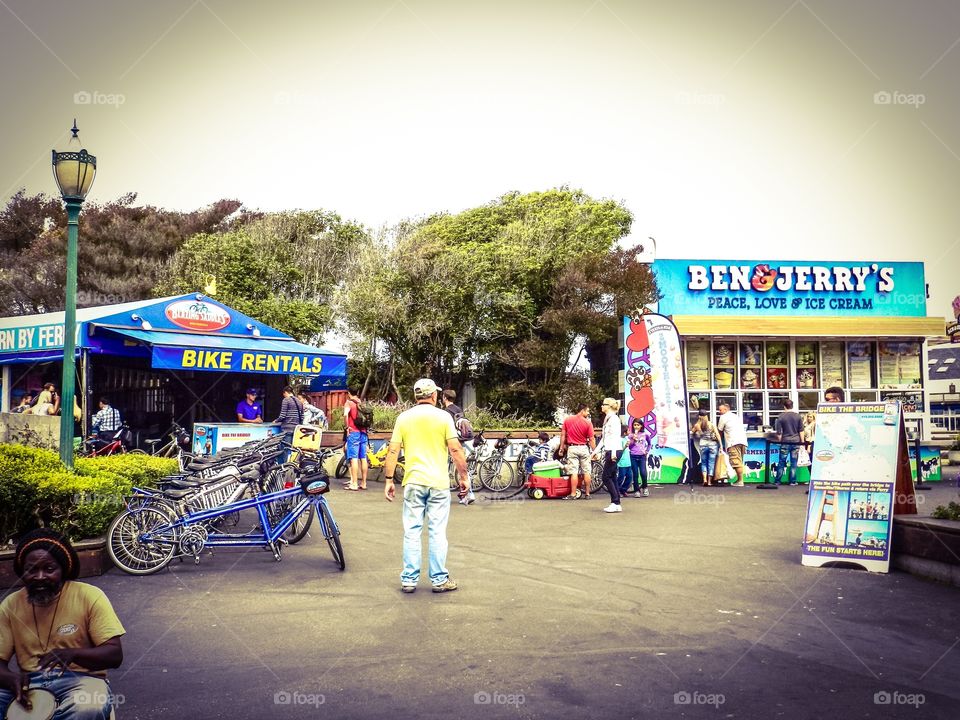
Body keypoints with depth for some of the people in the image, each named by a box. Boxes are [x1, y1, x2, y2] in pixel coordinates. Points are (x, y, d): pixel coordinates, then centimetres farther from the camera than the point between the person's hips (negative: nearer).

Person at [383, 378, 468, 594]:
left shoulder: (403, 418, 3)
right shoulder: (443, 417, -2)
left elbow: (393, 451, 1)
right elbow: (455, 449, -6)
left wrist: (388, 480, 6)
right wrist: (463, 476, 3)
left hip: (413, 482, 2)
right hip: (438, 482, -2)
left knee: (412, 532, 6)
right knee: (437, 532, 4)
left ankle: (409, 580, 9)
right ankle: (439, 580, 9)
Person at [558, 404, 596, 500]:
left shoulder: (567, 420, 0)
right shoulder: (588, 423, -7)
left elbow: (563, 435, 2)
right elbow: (591, 439, -5)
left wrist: (561, 447, 9)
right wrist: (594, 451, 2)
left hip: (572, 448, 1)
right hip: (584, 448, -1)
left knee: (574, 472, -1)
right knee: (586, 472, 8)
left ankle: (573, 494, -3)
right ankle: (587, 494, 13)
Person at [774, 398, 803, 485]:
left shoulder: (781, 416, -4)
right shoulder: (798, 416, 0)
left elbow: (779, 432, -2)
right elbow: (801, 430, 3)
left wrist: (780, 441, 10)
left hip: (785, 442, -1)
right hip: (796, 441, 1)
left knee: (781, 462, 6)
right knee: (794, 463, 6)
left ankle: (777, 481, 9)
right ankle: (792, 481, 7)